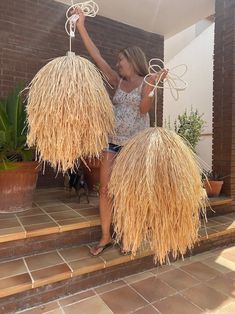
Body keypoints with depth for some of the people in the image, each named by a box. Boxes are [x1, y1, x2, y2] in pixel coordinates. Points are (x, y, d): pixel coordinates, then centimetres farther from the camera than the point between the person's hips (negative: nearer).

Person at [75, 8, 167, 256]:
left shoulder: (146, 82, 1)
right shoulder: (118, 81, 12)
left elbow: (144, 109, -15)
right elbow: (97, 58, 7)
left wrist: (151, 84, -26)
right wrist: (81, 28, 4)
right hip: (112, 142, 4)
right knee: (105, 191, 2)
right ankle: (105, 237, 17)